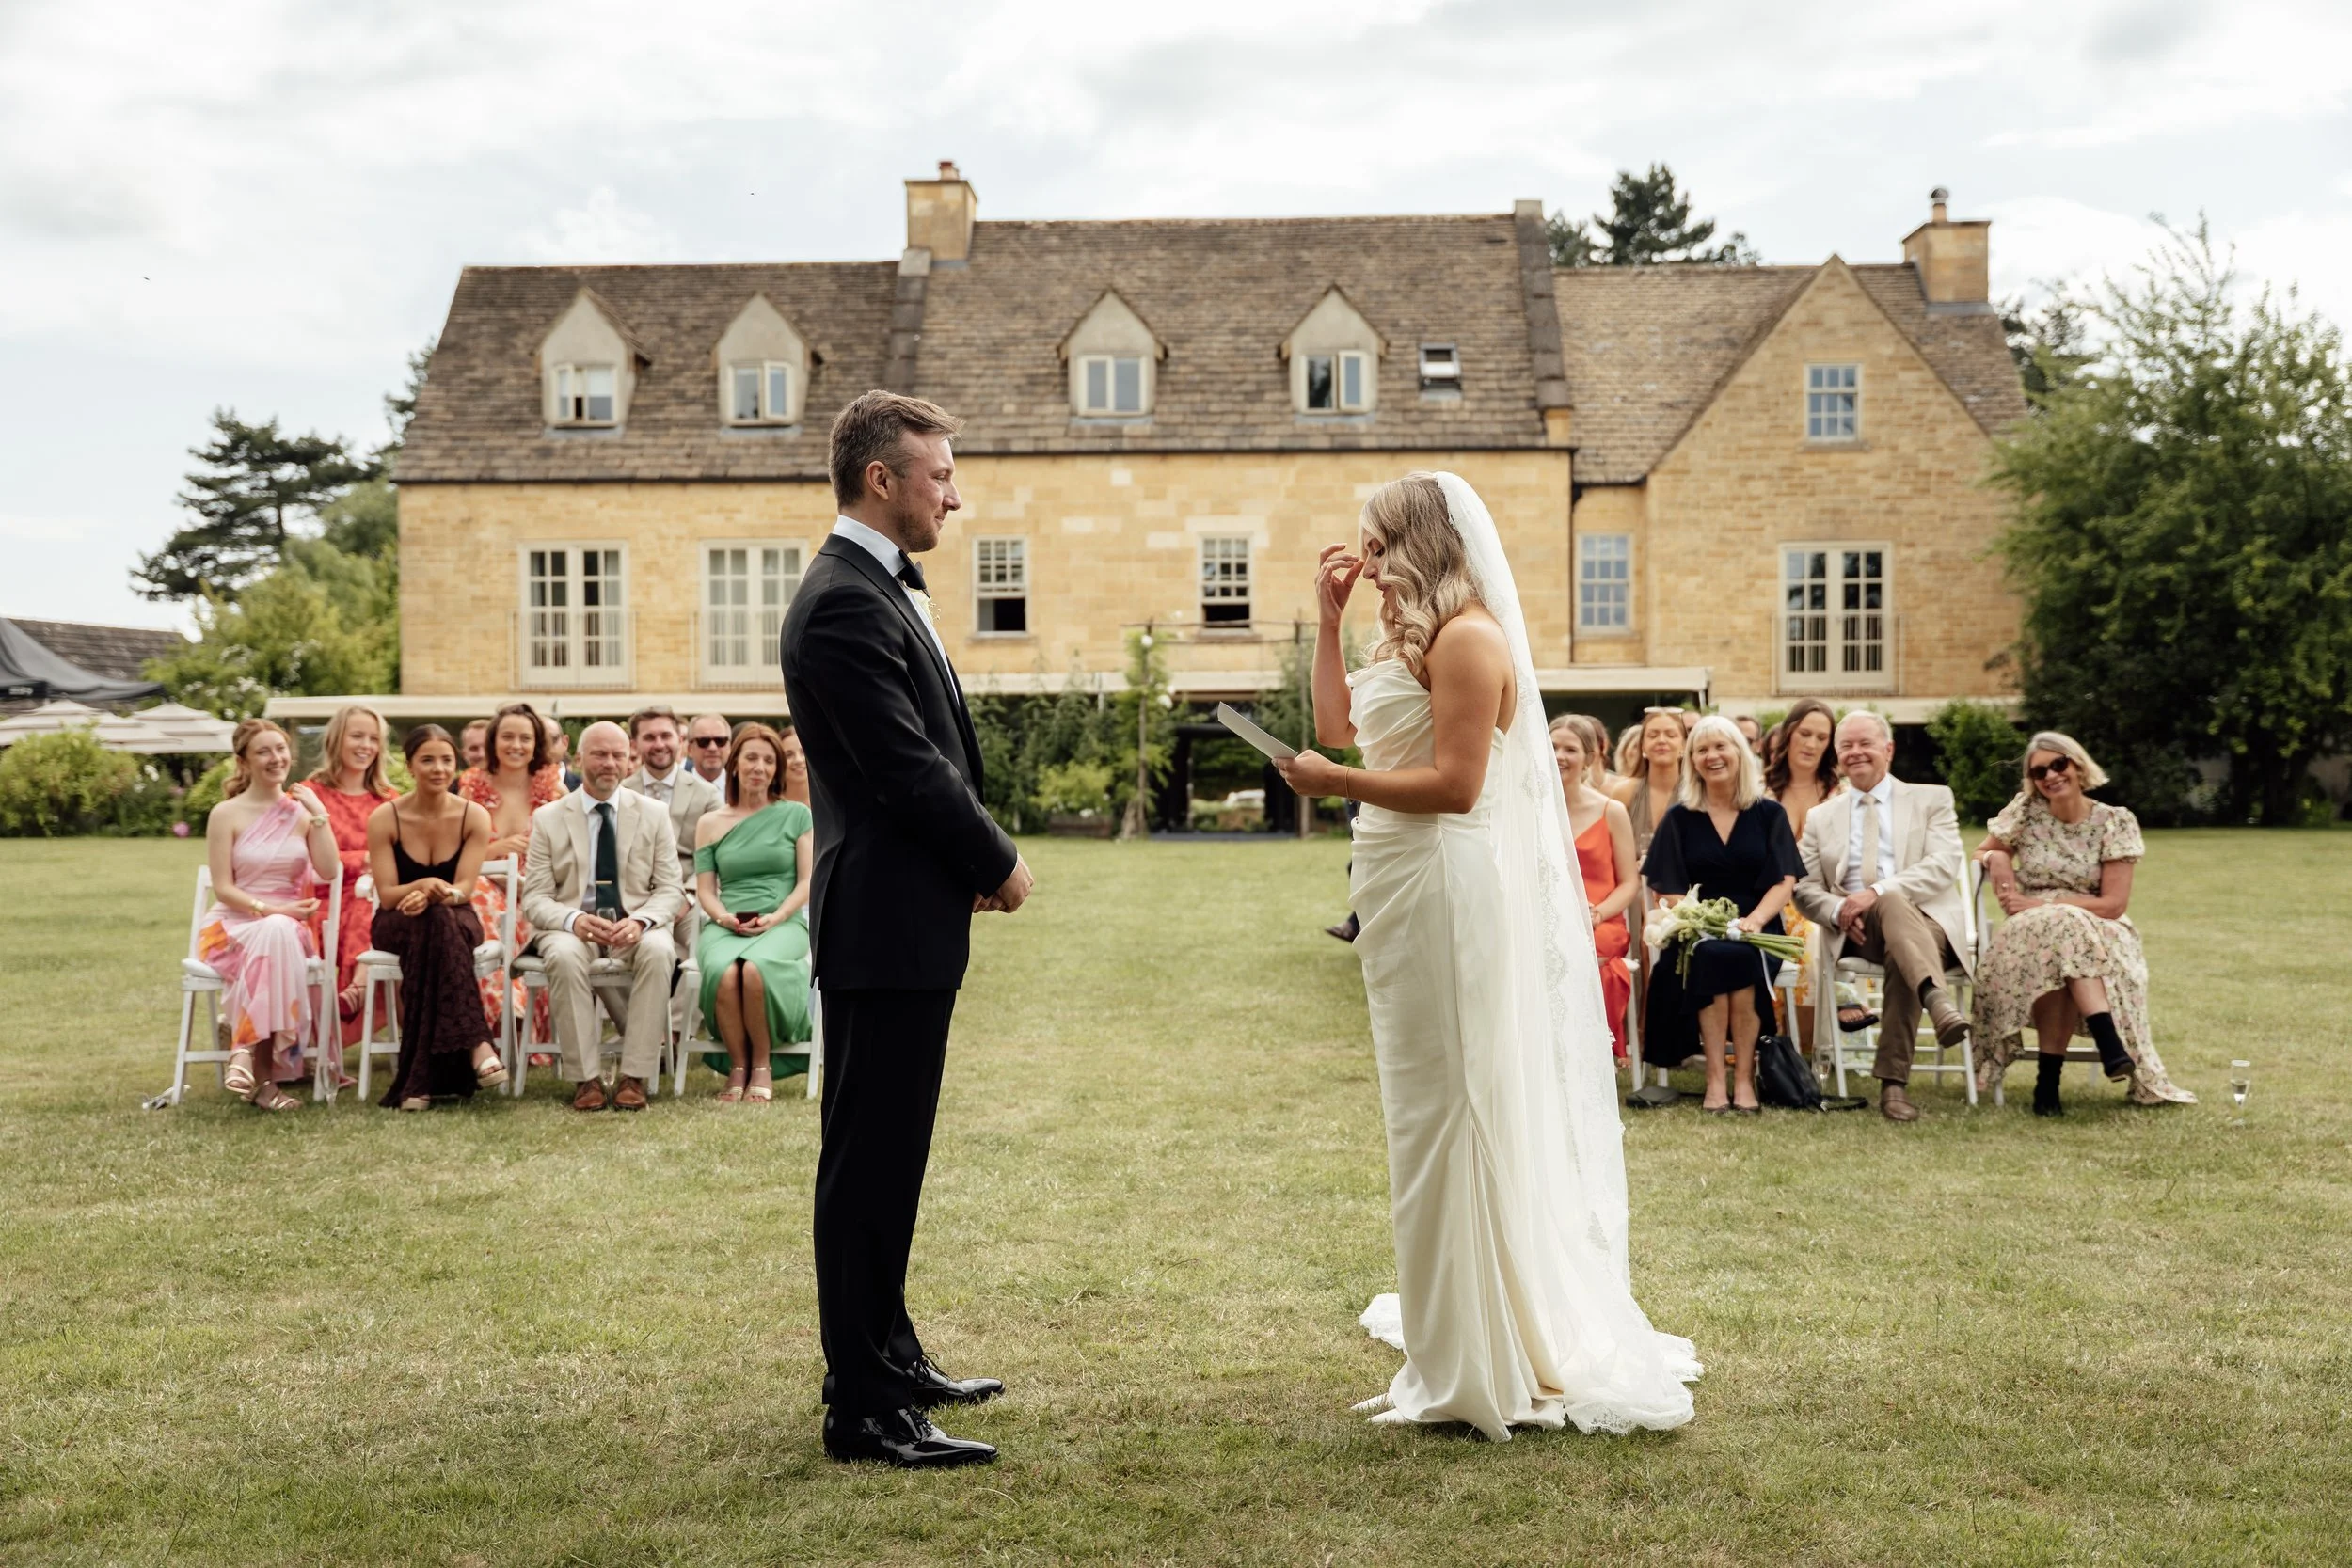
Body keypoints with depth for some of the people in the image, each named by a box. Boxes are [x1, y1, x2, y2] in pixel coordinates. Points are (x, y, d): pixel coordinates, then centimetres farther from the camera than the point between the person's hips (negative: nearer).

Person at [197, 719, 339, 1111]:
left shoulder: (302, 811, 7)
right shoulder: (226, 814, -1)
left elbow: (329, 872, -6)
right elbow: (223, 889, -5)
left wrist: (318, 814, -8)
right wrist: (271, 910, -18)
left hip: (290, 927, 2)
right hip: (233, 925, -2)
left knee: (280, 933, -36)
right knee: (273, 933, -37)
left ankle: (248, 1048, -31)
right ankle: (263, 1074, -37)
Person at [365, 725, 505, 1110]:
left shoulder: (474, 817, -3)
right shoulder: (384, 818, -5)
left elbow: (464, 889, -10)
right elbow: (386, 894, -8)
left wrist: (431, 894, -32)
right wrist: (424, 884, -29)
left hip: (458, 922, 1)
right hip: (397, 924, -1)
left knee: (438, 918, -38)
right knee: (437, 921, -37)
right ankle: (476, 1043, -45)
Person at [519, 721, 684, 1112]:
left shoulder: (654, 815, 9)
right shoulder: (548, 818, 6)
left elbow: (671, 889, 4)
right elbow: (535, 898, 1)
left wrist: (640, 921, -18)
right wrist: (575, 920, -22)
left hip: (634, 928, 1)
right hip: (571, 926, 0)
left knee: (658, 950, -34)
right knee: (564, 956, -35)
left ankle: (635, 1077, -28)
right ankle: (585, 1078, -27)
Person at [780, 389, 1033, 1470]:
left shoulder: (875, 591, 16)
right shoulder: (846, 604, -17)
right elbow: (910, 770, -21)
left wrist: (975, 864, 6)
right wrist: (999, 865, -7)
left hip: (907, 918, 10)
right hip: (886, 923, -10)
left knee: (886, 1159, 18)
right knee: (866, 1165, -3)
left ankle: (889, 1361, 30)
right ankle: (863, 1410, 5)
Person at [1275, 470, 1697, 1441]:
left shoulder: (1469, 639, -15)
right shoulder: (1413, 639, 15)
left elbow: (1455, 785, -20)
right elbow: (1339, 724, 17)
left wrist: (1337, 783, -14)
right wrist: (1326, 618, 14)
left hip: (1448, 890, -10)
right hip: (1408, 888, 10)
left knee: (1453, 1109, -3)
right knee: (1433, 1110, 17)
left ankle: (1481, 1370, 9)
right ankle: (1462, 1347, 32)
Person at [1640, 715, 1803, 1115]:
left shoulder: (1769, 814, 9)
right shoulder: (1679, 818, 10)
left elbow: (1784, 882, 1)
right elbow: (1669, 890, 4)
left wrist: (1754, 920, -18)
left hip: (1756, 930, 0)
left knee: (1742, 955, -34)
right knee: (1710, 955, -34)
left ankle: (1743, 1077, -30)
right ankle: (1716, 1078, -34)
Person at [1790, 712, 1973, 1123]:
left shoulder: (1932, 799, 15)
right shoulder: (1820, 817, 23)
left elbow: (1944, 866, -4)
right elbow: (1805, 889, 13)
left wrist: (1876, 893, -19)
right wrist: (1838, 911, -13)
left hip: (1927, 922, 0)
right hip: (1856, 934, 0)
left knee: (1901, 955, -39)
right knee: (1893, 904, -37)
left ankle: (1893, 1082, -44)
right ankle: (1938, 999, -61)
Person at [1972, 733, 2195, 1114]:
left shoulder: (2114, 822, -2)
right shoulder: (2025, 812, 4)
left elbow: (2114, 904, -8)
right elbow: (1983, 852, 17)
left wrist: (2041, 905, -14)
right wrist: (1997, 858, -8)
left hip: (2098, 935, -1)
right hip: (2029, 932, 1)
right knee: (2062, 928, -37)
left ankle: (2048, 1077, -38)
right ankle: (2109, 1042, -46)